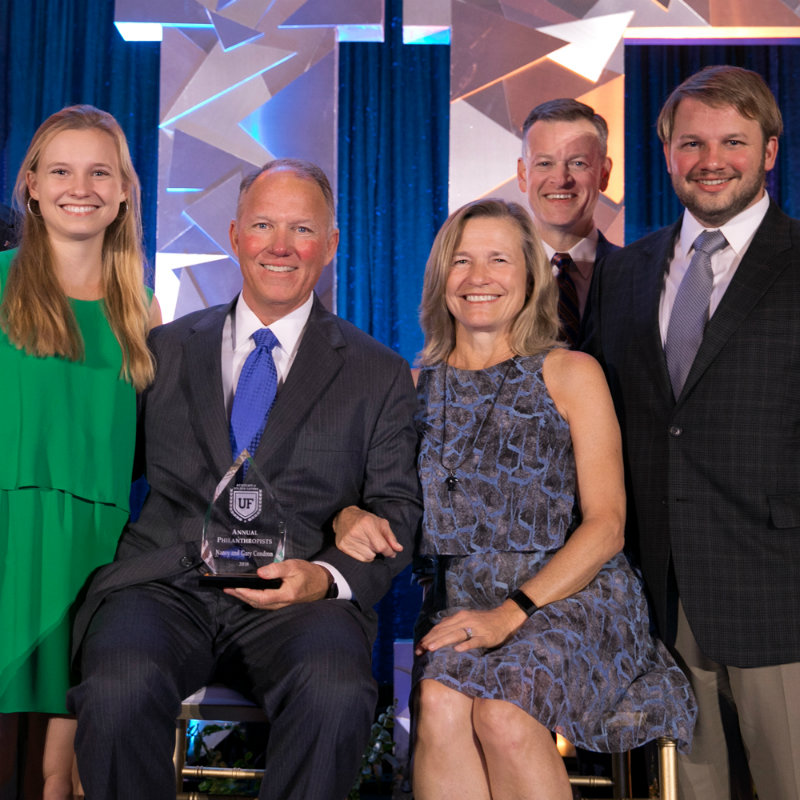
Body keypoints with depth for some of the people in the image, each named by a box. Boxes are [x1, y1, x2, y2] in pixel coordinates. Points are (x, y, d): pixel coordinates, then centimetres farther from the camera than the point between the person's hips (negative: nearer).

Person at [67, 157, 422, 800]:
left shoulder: (379, 374, 14)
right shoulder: (167, 350, 19)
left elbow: (397, 508, 8)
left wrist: (326, 577, -11)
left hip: (297, 599, 0)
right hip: (164, 584, 1)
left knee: (338, 691, -34)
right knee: (120, 687, -33)